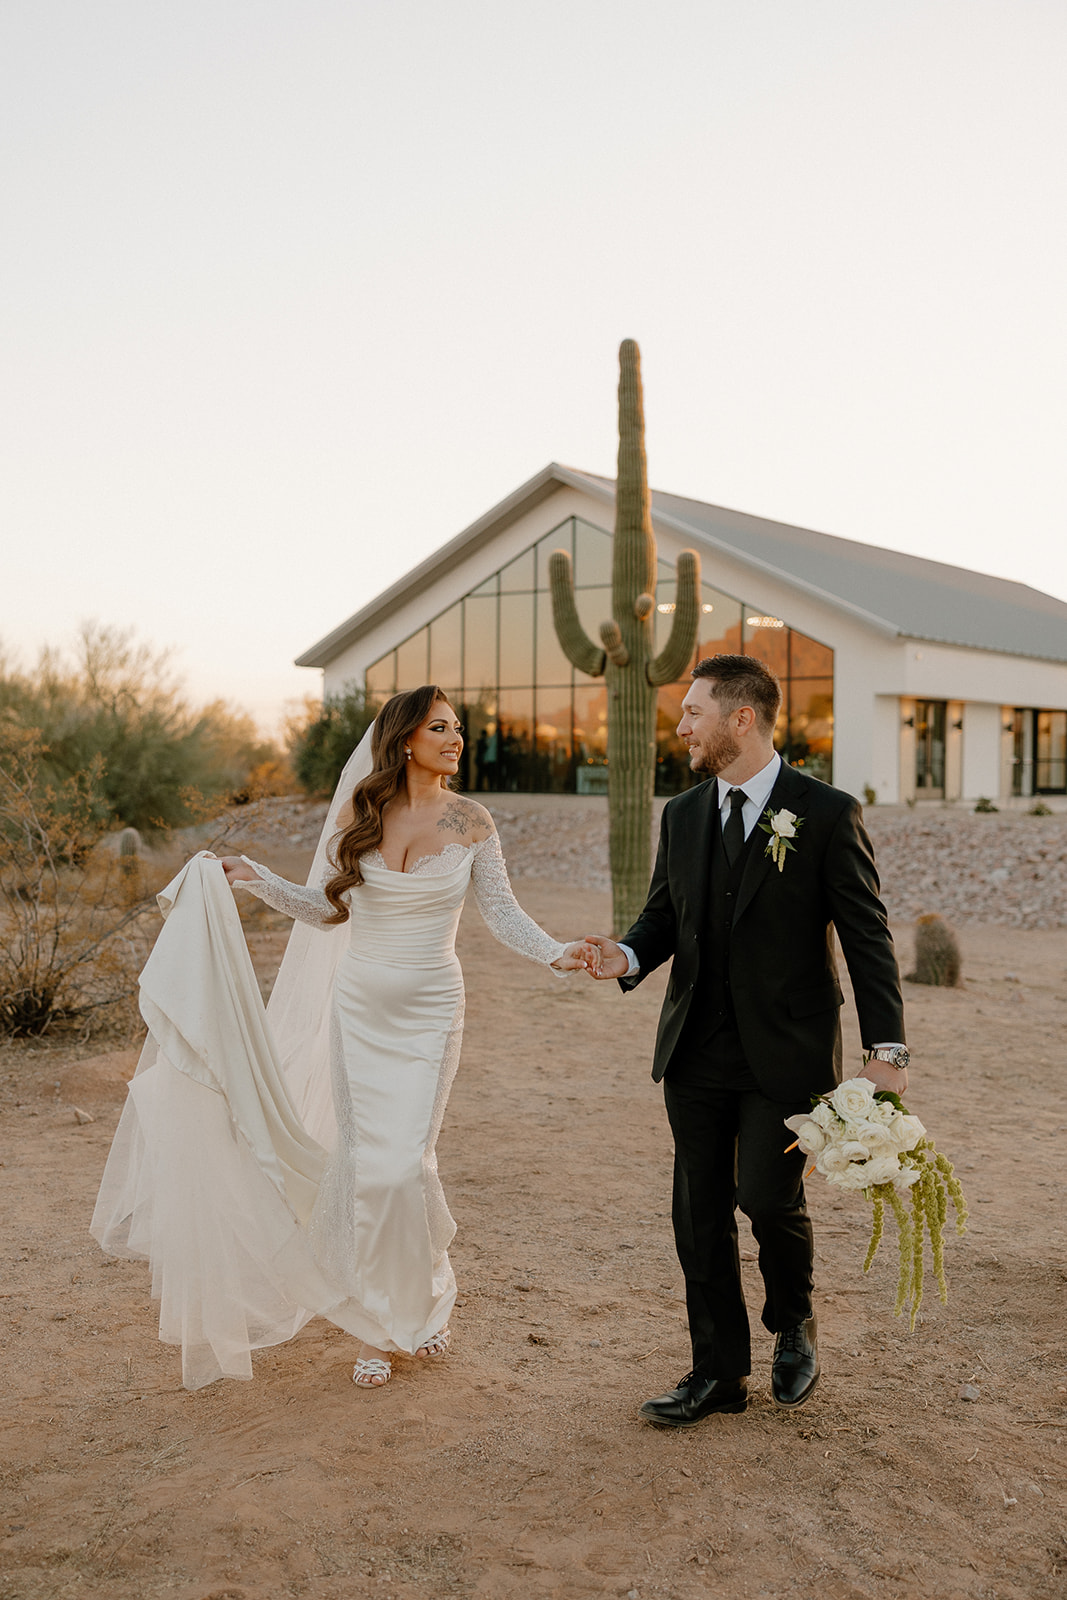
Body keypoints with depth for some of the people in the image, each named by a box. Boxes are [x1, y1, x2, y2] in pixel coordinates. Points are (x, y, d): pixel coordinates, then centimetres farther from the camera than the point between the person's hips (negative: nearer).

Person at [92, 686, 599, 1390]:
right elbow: (327, 909, 7)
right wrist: (256, 878, -2)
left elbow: (503, 912, -4)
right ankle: (379, 1326, 20)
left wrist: (555, 952, -20)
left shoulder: (469, 820, -3)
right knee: (362, 1159, 3)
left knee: (405, 1160, -6)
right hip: (359, 1005, 2)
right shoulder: (358, 812, 0)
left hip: (430, 1009, -2)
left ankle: (428, 1293, 25)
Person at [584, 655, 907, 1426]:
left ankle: (794, 1324, 25)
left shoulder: (827, 813, -8)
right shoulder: (682, 815, 7)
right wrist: (631, 955, -8)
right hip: (697, 1051, 5)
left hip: (787, 1052, -5)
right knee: (700, 1214, 8)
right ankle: (719, 1372, 25)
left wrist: (887, 1049, -13)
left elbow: (867, 937, -8)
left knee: (768, 1196, -8)